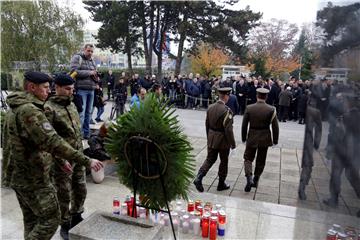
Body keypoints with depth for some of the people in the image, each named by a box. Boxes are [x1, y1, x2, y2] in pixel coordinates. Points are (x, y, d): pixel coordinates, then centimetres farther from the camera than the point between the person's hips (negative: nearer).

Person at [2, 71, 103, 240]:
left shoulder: (16, 108, 11)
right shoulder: (29, 110, -22)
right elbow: (52, 142, -31)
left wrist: (60, 161, 18)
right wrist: (87, 161, -30)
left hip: (18, 174, 10)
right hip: (32, 177, -10)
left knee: (31, 219, 20)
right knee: (50, 218, 1)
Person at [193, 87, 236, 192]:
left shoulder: (210, 107, 0)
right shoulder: (226, 110, -21)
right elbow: (228, 129, -21)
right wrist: (232, 143, -9)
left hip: (211, 139, 6)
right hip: (223, 140, -5)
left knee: (210, 159, 15)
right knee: (224, 161, 13)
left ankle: (198, 178, 0)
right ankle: (221, 184, 26)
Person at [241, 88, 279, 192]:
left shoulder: (249, 108, -9)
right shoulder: (271, 109, -10)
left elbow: (244, 125, -4)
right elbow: (275, 127, -6)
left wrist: (244, 138, 7)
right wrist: (275, 140, 6)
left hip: (252, 138, -1)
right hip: (265, 139, 1)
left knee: (248, 158, 12)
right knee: (261, 161, 16)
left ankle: (249, 178, -8)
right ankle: (255, 181, 25)